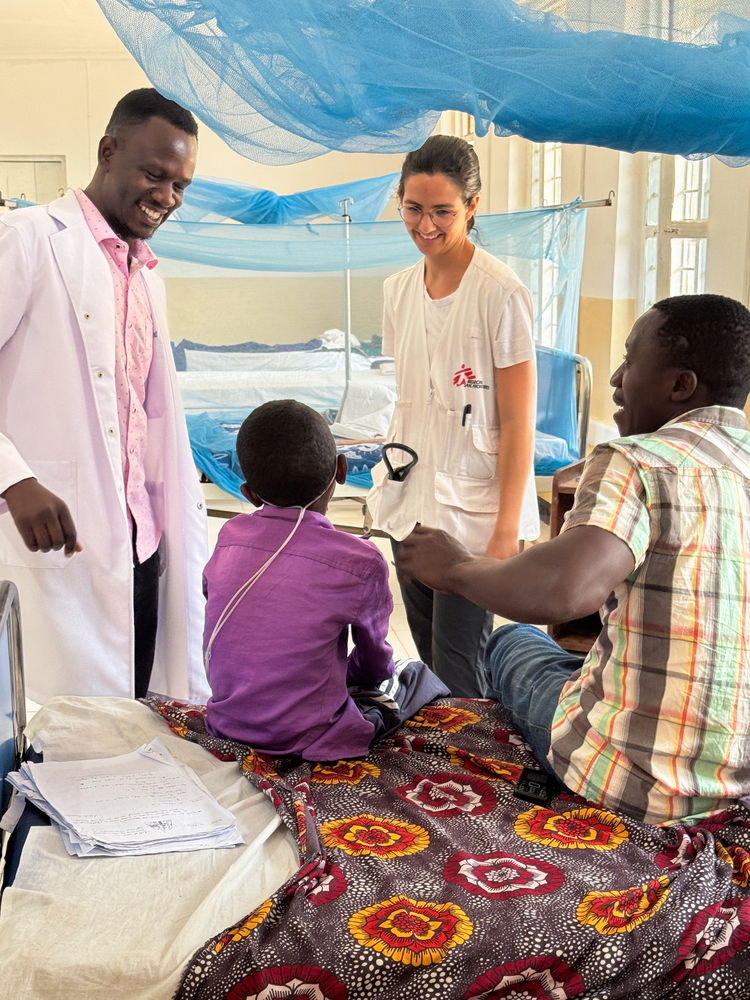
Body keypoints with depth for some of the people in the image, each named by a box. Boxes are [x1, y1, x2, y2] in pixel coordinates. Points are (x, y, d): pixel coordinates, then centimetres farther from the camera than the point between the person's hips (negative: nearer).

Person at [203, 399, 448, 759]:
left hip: (226, 727, 6)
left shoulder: (230, 535, -4)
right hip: (306, 741, -5)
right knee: (416, 673, 20)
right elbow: (374, 664, 1)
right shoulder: (361, 561, -16)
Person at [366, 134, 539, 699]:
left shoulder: (501, 294, -13)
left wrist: (507, 531, -16)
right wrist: (396, 467, 11)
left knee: (456, 669, -5)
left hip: (472, 511, -6)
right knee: (429, 657, 13)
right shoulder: (399, 290, 8)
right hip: (411, 502, 6)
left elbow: (517, 423, -13)